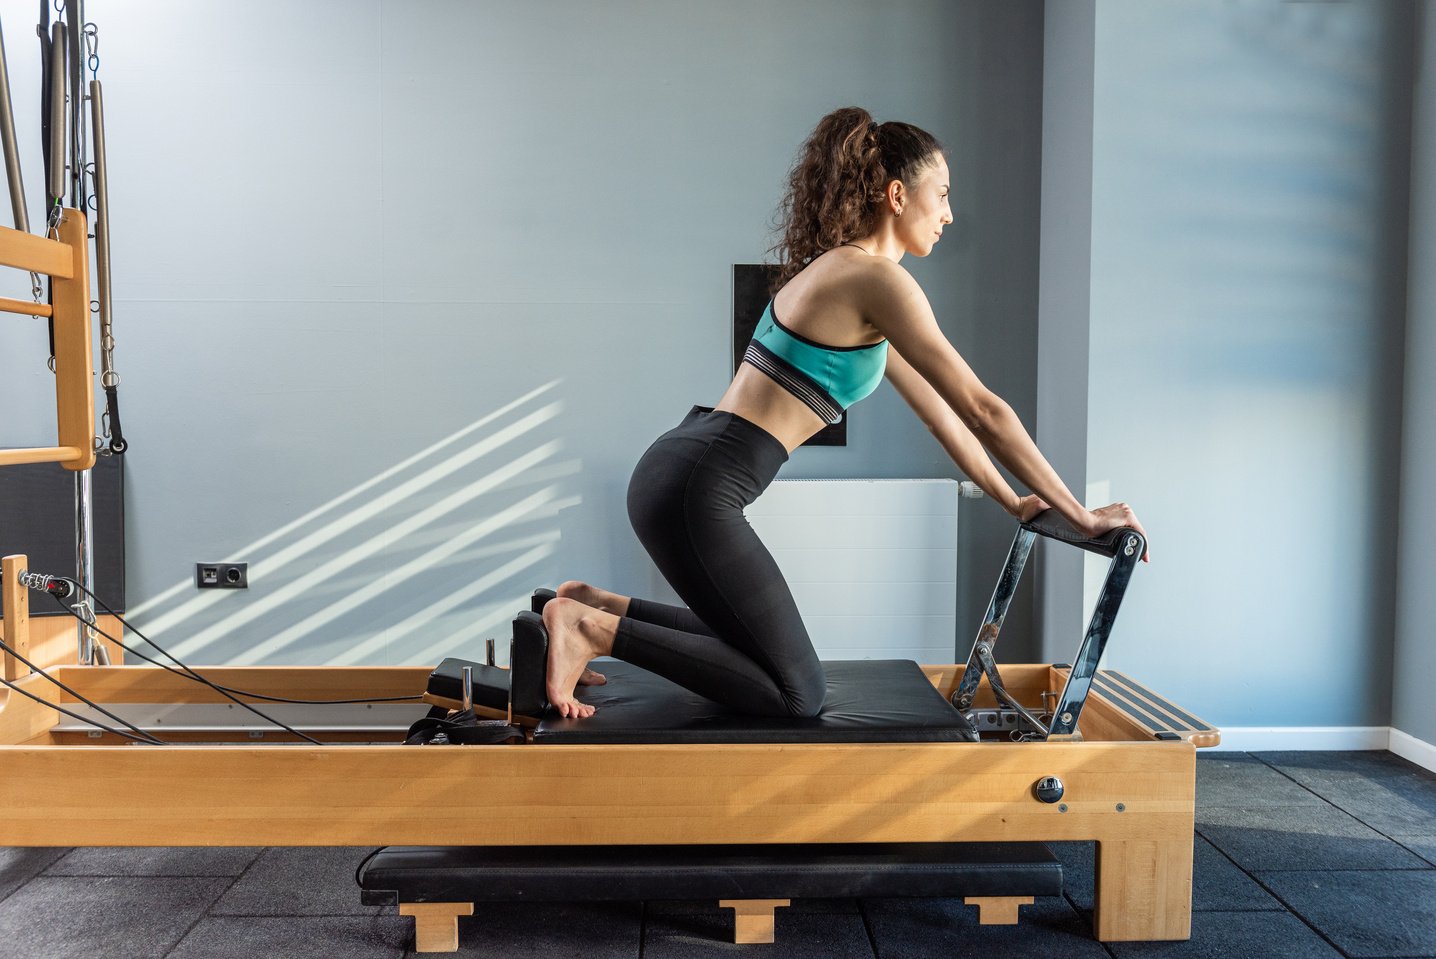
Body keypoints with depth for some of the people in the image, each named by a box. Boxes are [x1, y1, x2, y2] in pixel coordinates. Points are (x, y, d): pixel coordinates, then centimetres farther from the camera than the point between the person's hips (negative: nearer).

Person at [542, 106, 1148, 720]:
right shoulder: (877, 279, -11)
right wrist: (1082, 517, -3)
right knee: (796, 694, 0)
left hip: (676, 472, 10)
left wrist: (1011, 500, 25)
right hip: (697, 490, -10)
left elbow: (933, 403, 22)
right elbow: (981, 409, -12)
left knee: (763, 652, 24)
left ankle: (597, 608, 17)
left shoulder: (840, 269, 18)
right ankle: (592, 629, -4)